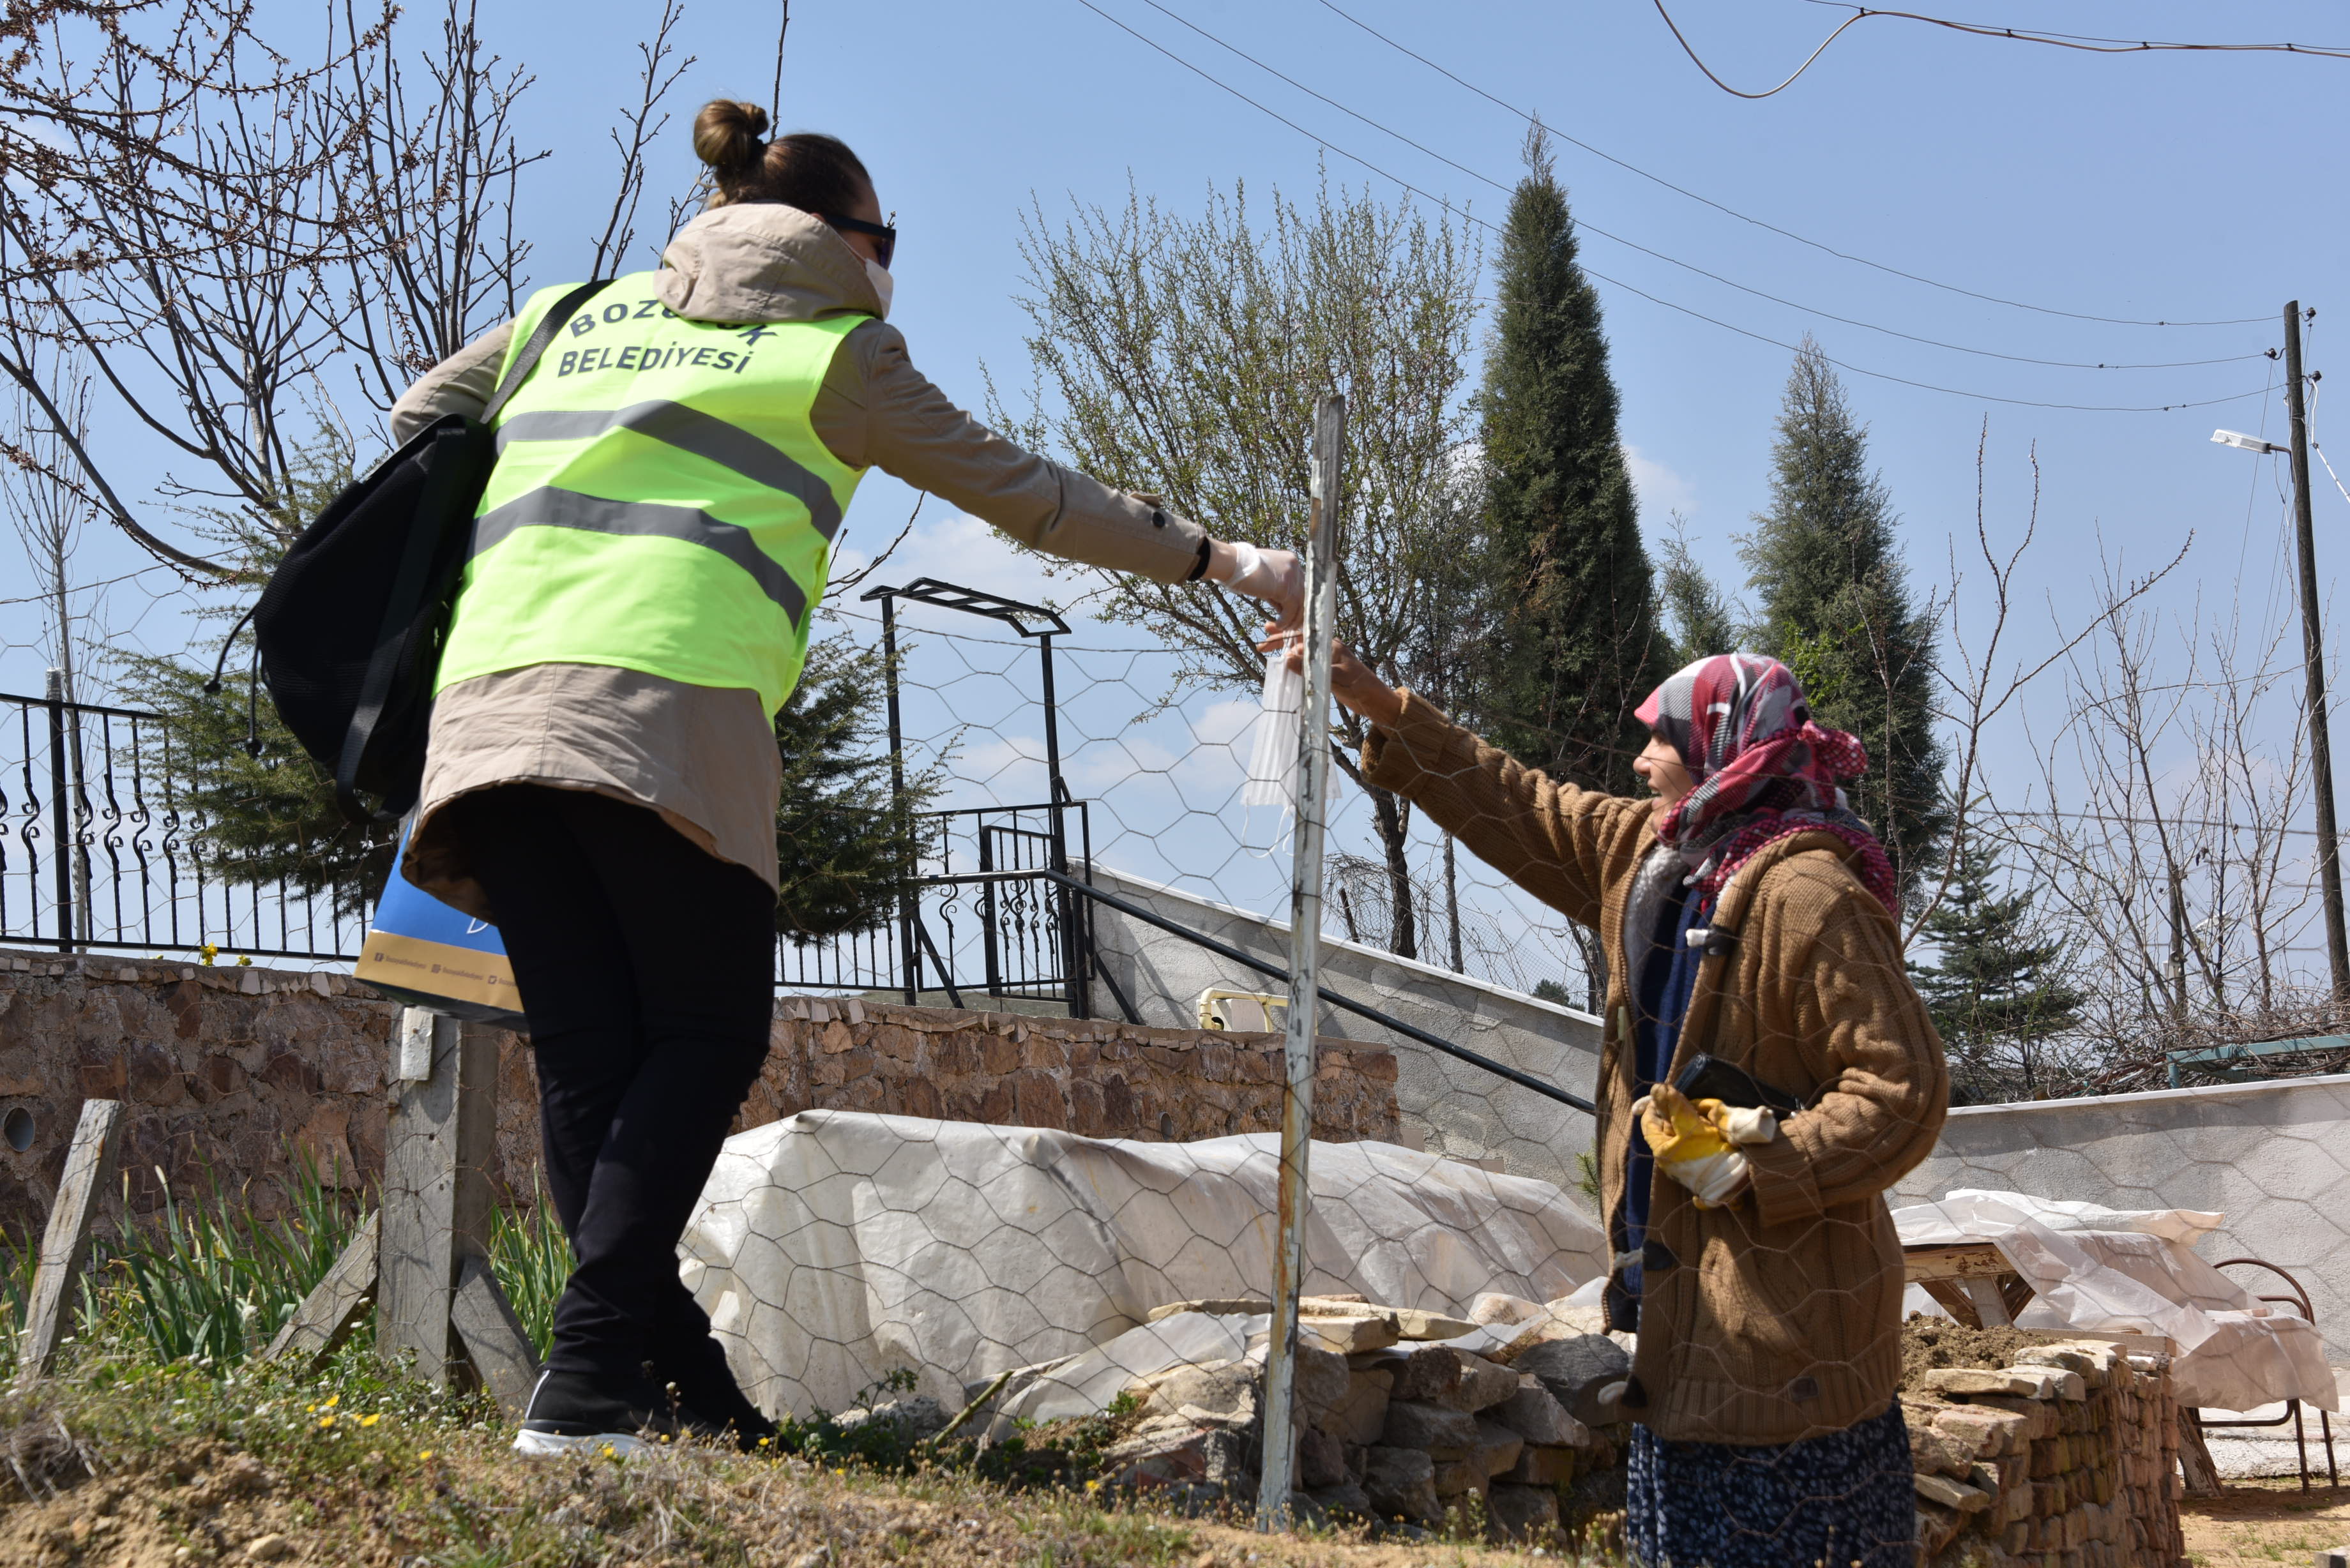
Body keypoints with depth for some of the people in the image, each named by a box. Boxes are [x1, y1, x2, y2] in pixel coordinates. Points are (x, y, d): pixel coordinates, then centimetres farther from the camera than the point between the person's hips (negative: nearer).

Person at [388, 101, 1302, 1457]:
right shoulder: (838, 350, 13)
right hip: (665, 704, -5)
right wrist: (1217, 558, 22)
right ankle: (588, 1383, -12)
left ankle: (672, 1380, -2)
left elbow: (418, 427, 34)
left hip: (491, 697, 5)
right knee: (706, 1036, 0)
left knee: (586, 1056, 3)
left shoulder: (578, 314, 27)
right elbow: (1019, 492, 15)